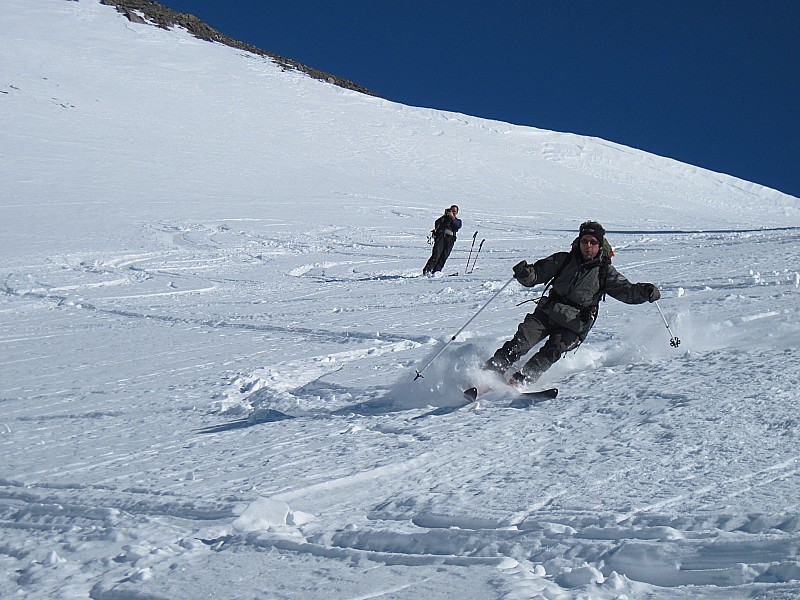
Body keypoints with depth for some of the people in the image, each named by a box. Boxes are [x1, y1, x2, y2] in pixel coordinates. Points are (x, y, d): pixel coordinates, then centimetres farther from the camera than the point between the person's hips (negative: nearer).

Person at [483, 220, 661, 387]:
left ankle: (520, 381, -33)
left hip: (574, 325, -1)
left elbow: (627, 291, 2)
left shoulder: (605, 271, 4)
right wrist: (525, 273, -17)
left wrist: (644, 292, -19)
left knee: (553, 350, -26)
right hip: (547, 312, 1)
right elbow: (536, 274, 6)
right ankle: (489, 372, -17)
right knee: (522, 341, -19)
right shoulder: (563, 260, 6)